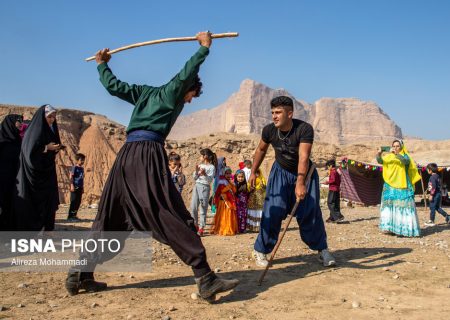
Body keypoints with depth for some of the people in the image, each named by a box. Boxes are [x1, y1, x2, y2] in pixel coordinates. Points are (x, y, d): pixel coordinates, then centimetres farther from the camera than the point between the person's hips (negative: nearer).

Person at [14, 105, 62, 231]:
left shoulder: (50, 130, 12)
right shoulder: (33, 131, -12)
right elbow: (30, 151, -19)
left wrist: (56, 148, -2)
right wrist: (47, 147, -20)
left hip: (47, 170, 8)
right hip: (34, 172, -8)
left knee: (49, 200, 4)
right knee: (32, 202, -5)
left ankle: (47, 229, 9)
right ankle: (29, 230, 1)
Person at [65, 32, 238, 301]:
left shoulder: (145, 92, 27)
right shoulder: (172, 91, 10)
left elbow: (113, 85, 30)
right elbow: (188, 73, -8)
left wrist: (102, 65, 47)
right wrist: (204, 48, 0)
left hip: (126, 155, 7)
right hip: (149, 152, -7)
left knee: (109, 219, 14)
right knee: (175, 218, -13)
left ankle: (80, 274, 17)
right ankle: (206, 279, -16)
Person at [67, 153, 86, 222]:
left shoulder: (82, 168, 15)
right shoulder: (75, 167, -7)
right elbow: (71, 176, -11)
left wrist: (83, 187, 19)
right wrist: (72, 185, -18)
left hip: (80, 187, 8)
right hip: (75, 187, -7)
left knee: (78, 202, 8)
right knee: (73, 202, -7)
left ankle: (74, 215, 17)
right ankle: (70, 216, -2)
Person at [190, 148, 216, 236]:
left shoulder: (211, 167, -3)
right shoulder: (200, 165, 15)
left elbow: (210, 179, -12)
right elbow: (195, 177, 15)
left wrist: (204, 174, -28)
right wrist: (196, 171, -3)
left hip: (205, 187, -6)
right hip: (196, 186, 6)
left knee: (203, 208, -3)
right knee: (193, 207, 6)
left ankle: (201, 228, 2)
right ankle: (195, 225, 20)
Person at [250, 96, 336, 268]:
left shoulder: (304, 129, -29)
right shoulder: (269, 130, -17)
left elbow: (303, 157, -41)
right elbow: (261, 150, 4)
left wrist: (300, 183, -54)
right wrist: (253, 172, 8)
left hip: (304, 173, -2)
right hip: (281, 172, 2)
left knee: (310, 212, -4)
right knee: (273, 211, -8)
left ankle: (322, 249, 16)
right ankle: (260, 250, 5)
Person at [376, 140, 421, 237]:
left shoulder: (405, 156, 1)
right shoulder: (388, 157, 11)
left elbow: (406, 161, -20)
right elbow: (380, 161, -2)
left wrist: (396, 154, -36)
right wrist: (379, 154, -24)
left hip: (402, 186, -3)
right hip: (390, 186, 3)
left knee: (404, 206, -7)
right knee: (389, 205, 0)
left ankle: (407, 228, -7)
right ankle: (389, 227, 3)